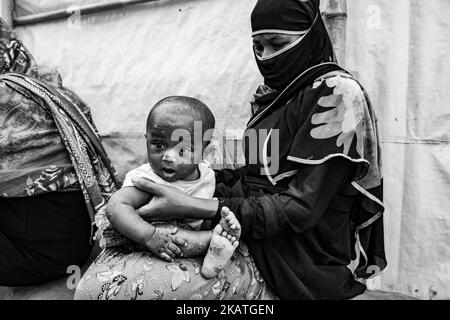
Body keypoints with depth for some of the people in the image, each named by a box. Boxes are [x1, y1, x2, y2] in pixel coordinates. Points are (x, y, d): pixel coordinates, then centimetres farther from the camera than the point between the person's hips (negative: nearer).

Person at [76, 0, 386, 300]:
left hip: (292, 265, -7)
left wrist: (191, 206, -23)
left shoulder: (338, 92, -12)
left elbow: (301, 207, -18)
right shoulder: (272, 93, 13)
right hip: (250, 237, 8)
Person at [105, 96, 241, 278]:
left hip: (196, 233, 6)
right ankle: (215, 239, -26)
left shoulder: (207, 174, -5)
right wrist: (149, 235, -46)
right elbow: (116, 207, -37)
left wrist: (224, 215, -4)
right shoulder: (146, 179, -25)